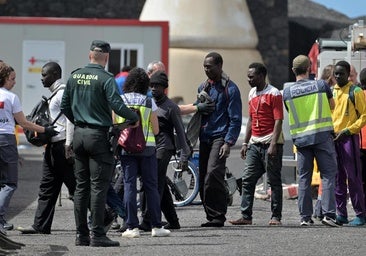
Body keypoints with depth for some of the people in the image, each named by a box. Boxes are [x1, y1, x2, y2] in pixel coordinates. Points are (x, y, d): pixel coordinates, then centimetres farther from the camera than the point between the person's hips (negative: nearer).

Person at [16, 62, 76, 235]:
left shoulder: (63, 93, -11)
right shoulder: (55, 94, 19)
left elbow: (70, 118, -18)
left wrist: (68, 144, -23)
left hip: (62, 144, -10)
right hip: (54, 146, 10)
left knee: (74, 185, -6)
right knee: (47, 187, 9)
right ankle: (40, 226, 11)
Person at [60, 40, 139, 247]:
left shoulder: (75, 76, 7)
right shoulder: (106, 79, -12)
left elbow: (65, 107, 13)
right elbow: (117, 106, -19)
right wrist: (135, 117, -4)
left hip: (79, 134, 6)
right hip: (98, 136, -6)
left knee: (81, 186, 11)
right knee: (98, 187, -4)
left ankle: (81, 234, 13)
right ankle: (97, 235, -6)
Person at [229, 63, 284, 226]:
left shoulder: (274, 93, -8)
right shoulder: (252, 94, 16)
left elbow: (278, 120, -13)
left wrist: (273, 144, -21)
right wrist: (245, 143, 17)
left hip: (270, 143, -7)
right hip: (255, 144, 7)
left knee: (274, 181, -1)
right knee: (247, 180, 1)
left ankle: (276, 217, 2)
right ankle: (246, 216, 1)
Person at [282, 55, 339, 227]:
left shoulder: (287, 92, 2)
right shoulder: (321, 85, -2)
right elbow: (332, 106, 13)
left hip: (300, 138, 2)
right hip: (322, 135, -2)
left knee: (304, 178, 7)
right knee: (328, 175, 1)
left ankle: (305, 217, 6)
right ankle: (328, 214, -9)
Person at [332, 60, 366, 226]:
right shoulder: (331, 92, 14)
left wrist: (347, 131, -14)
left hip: (349, 138, -6)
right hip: (333, 138, 6)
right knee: (337, 179, 8)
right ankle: (341, 214, 13)